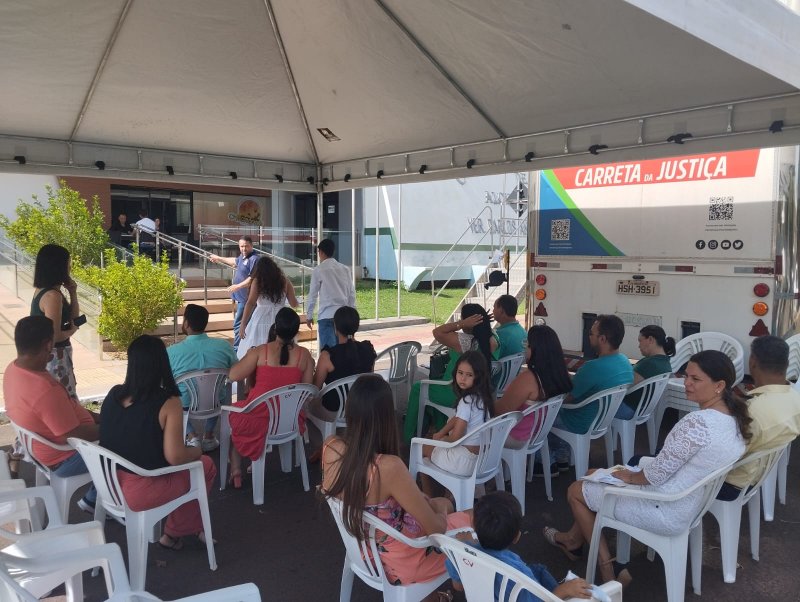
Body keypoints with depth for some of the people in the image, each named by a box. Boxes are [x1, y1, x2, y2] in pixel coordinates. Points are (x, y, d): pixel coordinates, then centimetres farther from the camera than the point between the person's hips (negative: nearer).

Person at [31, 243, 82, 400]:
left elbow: (73, 319, 13)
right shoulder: (52, 296, -22)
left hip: (46, 356, 10)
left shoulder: (43, 290, 7)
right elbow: (53, 335, -25)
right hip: (54, 357, -10)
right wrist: (71, 331, -6)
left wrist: (73, 293, 1)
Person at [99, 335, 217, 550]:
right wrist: (197, 451, 0)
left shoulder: (113, 394, -2)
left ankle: (191, 527, 37)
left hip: (110, 484, 7)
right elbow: (175, 457, -22)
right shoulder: (168, 403, -21)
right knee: (206, 465, 17)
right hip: (142, 492, -7)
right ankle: (173, 533, 29)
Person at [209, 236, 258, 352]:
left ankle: (236, 349, -4)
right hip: (241, 296, 10)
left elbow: (252, 278, -25)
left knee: (238, 324, -8)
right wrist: (219, 258, 50)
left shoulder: (254, 259, -16)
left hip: (245, 297, -10)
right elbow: (235, 261, 37)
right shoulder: (242, 256, 13)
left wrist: (238, 286, -29)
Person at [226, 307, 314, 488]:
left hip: (259, 419, -3)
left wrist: (249, 356, 6)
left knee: (232, 412, 31)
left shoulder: (260, 351, -13)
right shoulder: (305, 355, -6)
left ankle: (236, 470, 24)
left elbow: (233, 375, -10)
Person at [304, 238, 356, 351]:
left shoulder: (319, 270, -3)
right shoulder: (345, 269, 10)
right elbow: (352, 293, 9)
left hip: (327, 315, -5)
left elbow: (313, 294, -1)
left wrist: (309, 315, 8)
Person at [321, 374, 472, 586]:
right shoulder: (389, 467, -36)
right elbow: (436, 529, -23)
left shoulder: (330, 447, -17)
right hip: (401, 564, -6)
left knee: (442, 504, 28)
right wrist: (440, 507, -2)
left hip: (364, 551, 7)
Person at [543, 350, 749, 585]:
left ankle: (608, 568, 21)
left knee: (575, 491, 10)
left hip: (665, 512, -9)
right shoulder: (734, 418, -2)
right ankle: (573, 540, 38)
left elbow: (657, 474, -24)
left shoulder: (696, 422, -32)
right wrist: (635, 471, 9)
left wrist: (630, 477, -3)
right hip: (690, 504, 9)